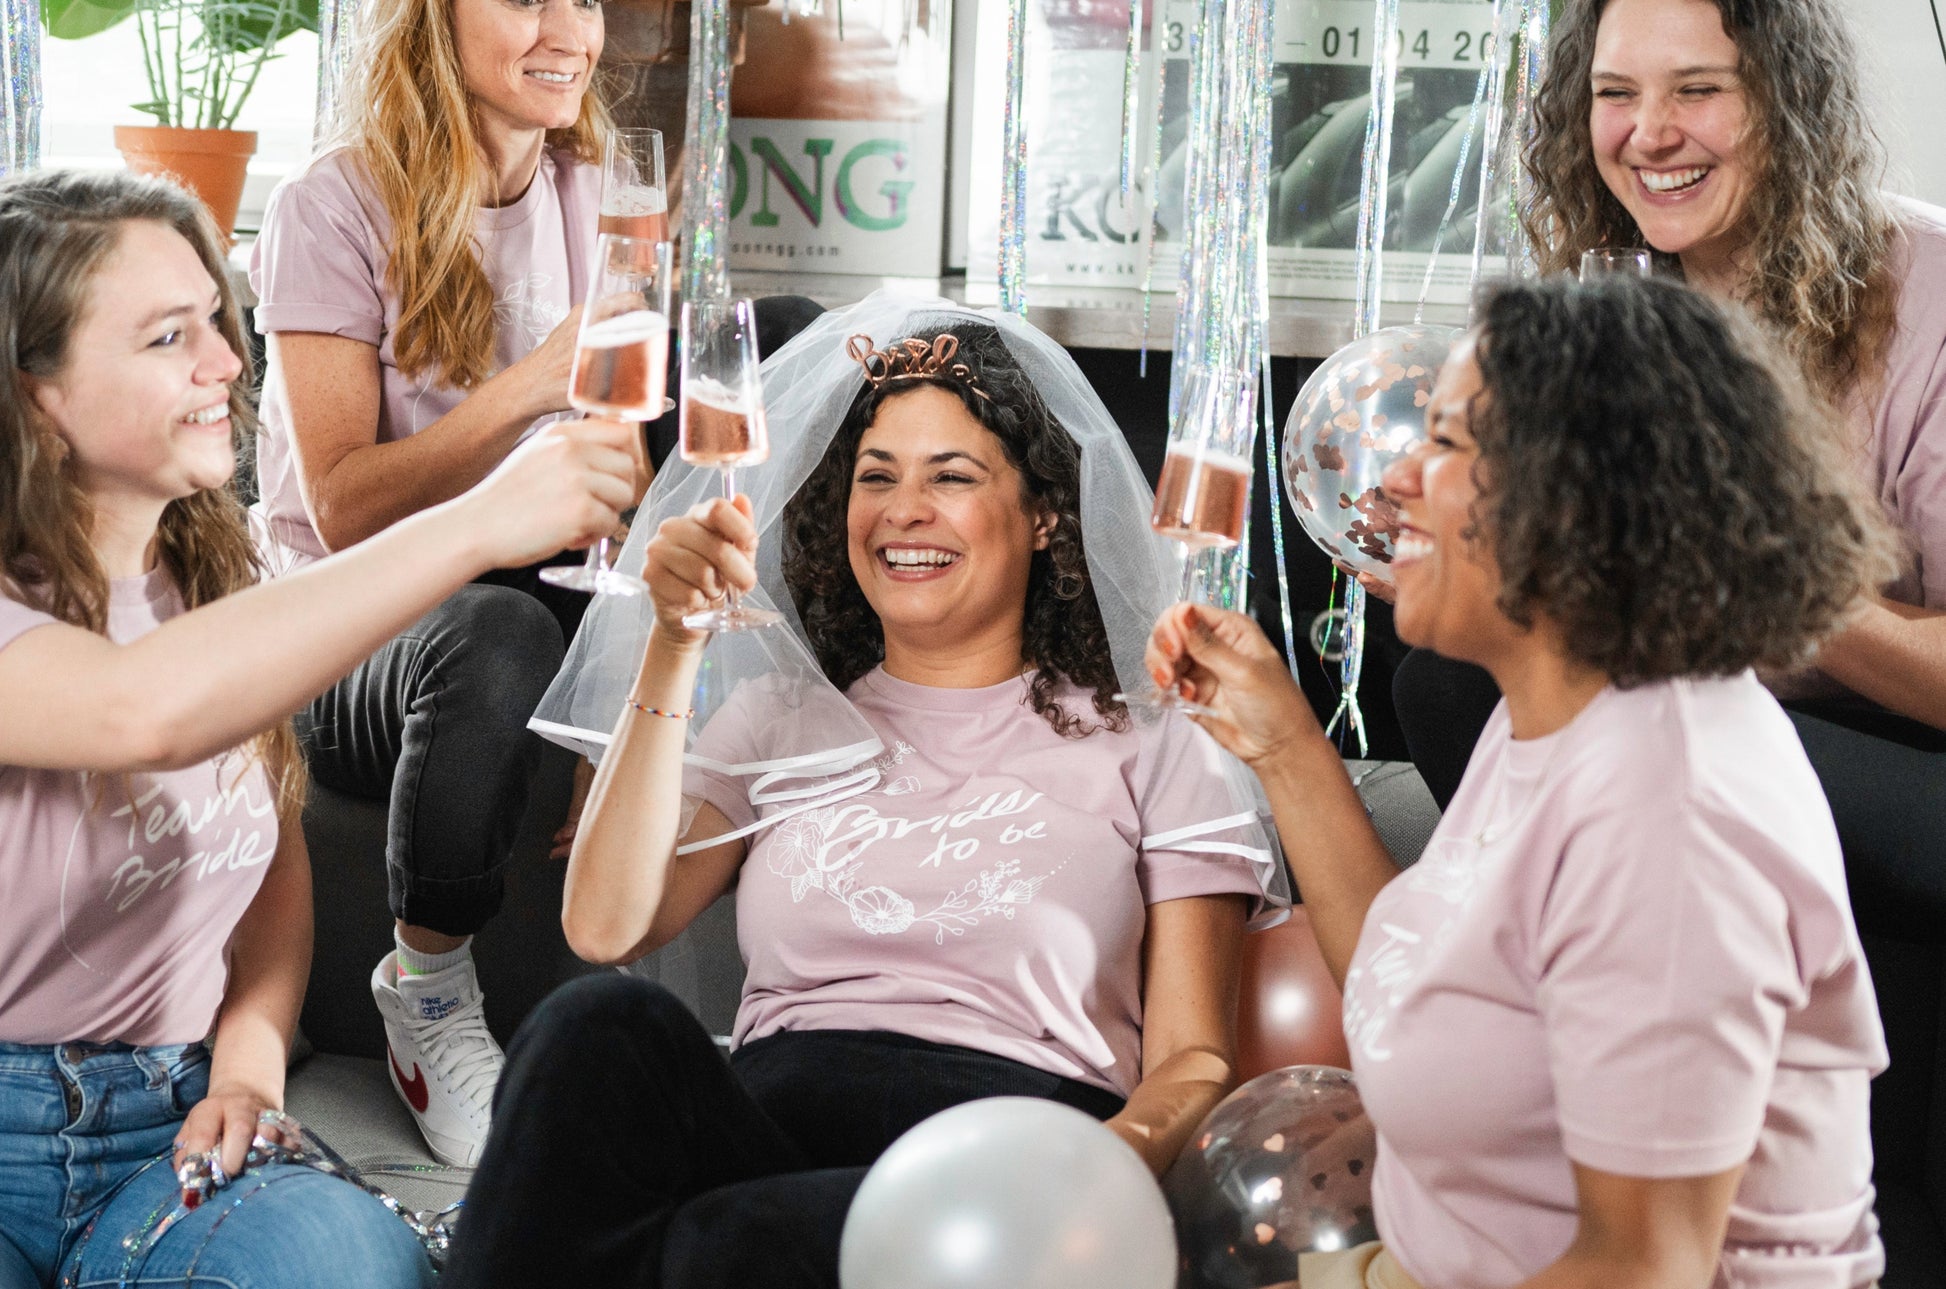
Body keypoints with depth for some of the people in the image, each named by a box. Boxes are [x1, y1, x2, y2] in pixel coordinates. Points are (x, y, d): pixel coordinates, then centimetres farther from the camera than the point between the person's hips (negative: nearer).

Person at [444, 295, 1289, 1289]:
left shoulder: (1150, 751, 16)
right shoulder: (778, 719, 24)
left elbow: (1195, 1058, 8)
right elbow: (606, 928, 7)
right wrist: (676, 648, 0)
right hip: (769, 1129, 3)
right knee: (602, 1024, -33)